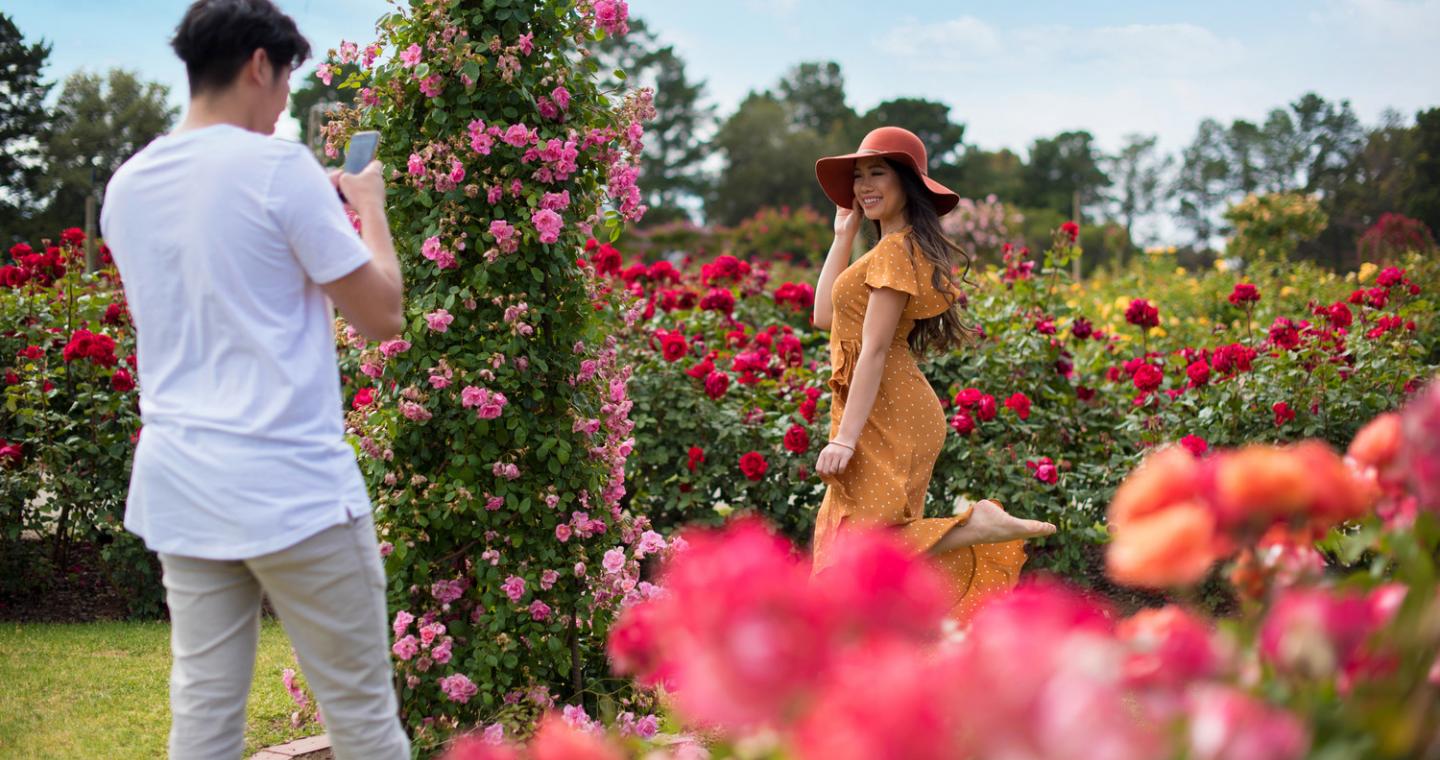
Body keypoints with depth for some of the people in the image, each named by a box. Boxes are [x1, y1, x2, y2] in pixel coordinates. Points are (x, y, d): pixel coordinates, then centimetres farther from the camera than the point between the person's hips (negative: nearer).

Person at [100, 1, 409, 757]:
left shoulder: (129, 185, 9)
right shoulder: (278, 168, -11)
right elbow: (381, 316, -7)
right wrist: (368, 206, 8)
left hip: (179, 488, 7)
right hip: (292, 487, -7)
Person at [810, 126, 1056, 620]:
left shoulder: (895, 251, -12)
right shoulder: (907, 248, 17)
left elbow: (873, 350, -19)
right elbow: (825, 316, 18)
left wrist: (844, 438, -22)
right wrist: (843, 235, 17)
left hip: (884, 417, -10)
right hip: (896, 415, 10)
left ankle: (975, 526, -11)